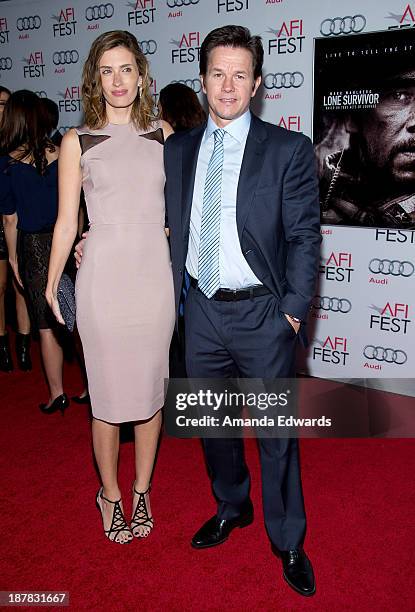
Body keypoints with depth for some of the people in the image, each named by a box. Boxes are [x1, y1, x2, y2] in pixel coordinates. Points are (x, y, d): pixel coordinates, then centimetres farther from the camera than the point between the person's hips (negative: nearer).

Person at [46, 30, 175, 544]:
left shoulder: (163, 134, 9)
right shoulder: (77, 142, 4)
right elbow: (66, 222, 5)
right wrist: (51, 285, 5)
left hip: (155, 275, 2)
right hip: (103, 277, -2)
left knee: (150, 389, 10)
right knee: (108, 395, 6)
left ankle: (141, 491, 31)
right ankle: (109, 494, 29)